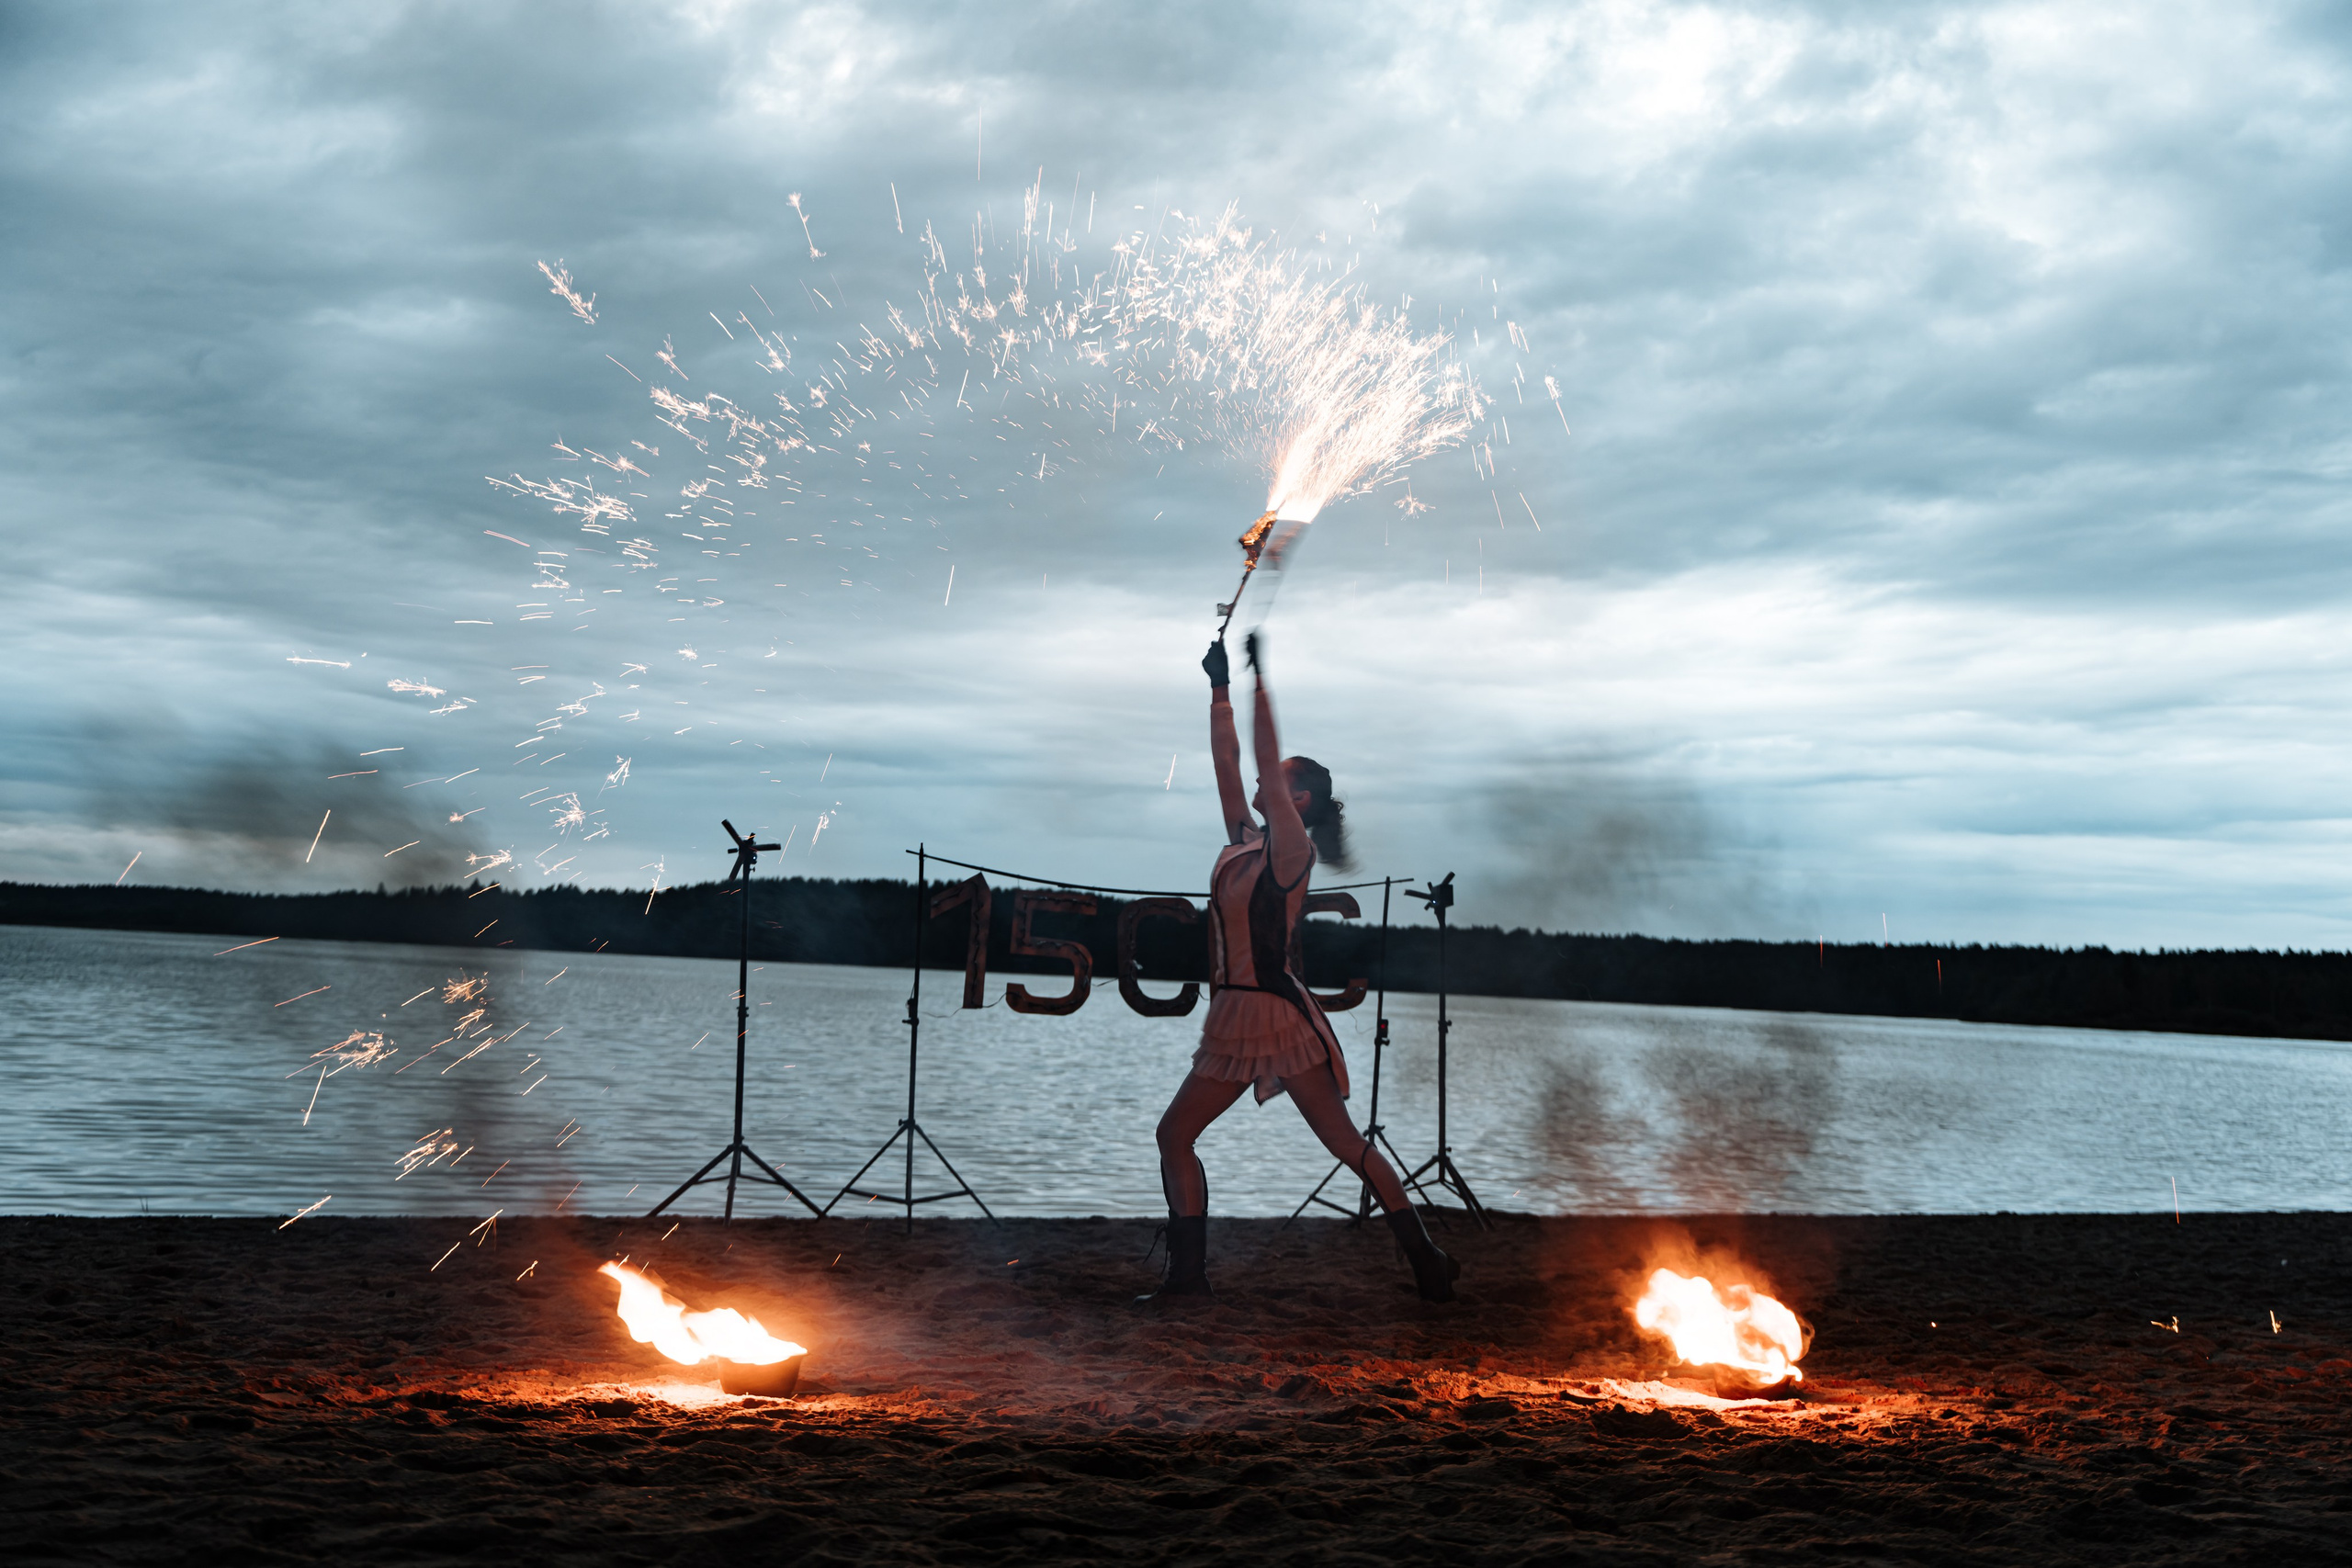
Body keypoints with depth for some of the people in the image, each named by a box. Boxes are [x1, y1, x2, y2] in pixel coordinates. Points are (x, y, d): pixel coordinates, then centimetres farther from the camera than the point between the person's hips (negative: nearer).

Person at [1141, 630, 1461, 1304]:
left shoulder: (1293, 850, -8)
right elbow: (1227, 764, 11)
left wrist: (1261, 678, -15)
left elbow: (1266, 763, -17)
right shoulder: (1243, 841, 12)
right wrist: (1220, 689, 11)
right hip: (1232, 1019, 8)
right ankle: (1187, 1271, 10)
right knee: (1174, 1134, 6)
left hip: (1280, 1014, -8)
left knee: (1344, 1141, -4)